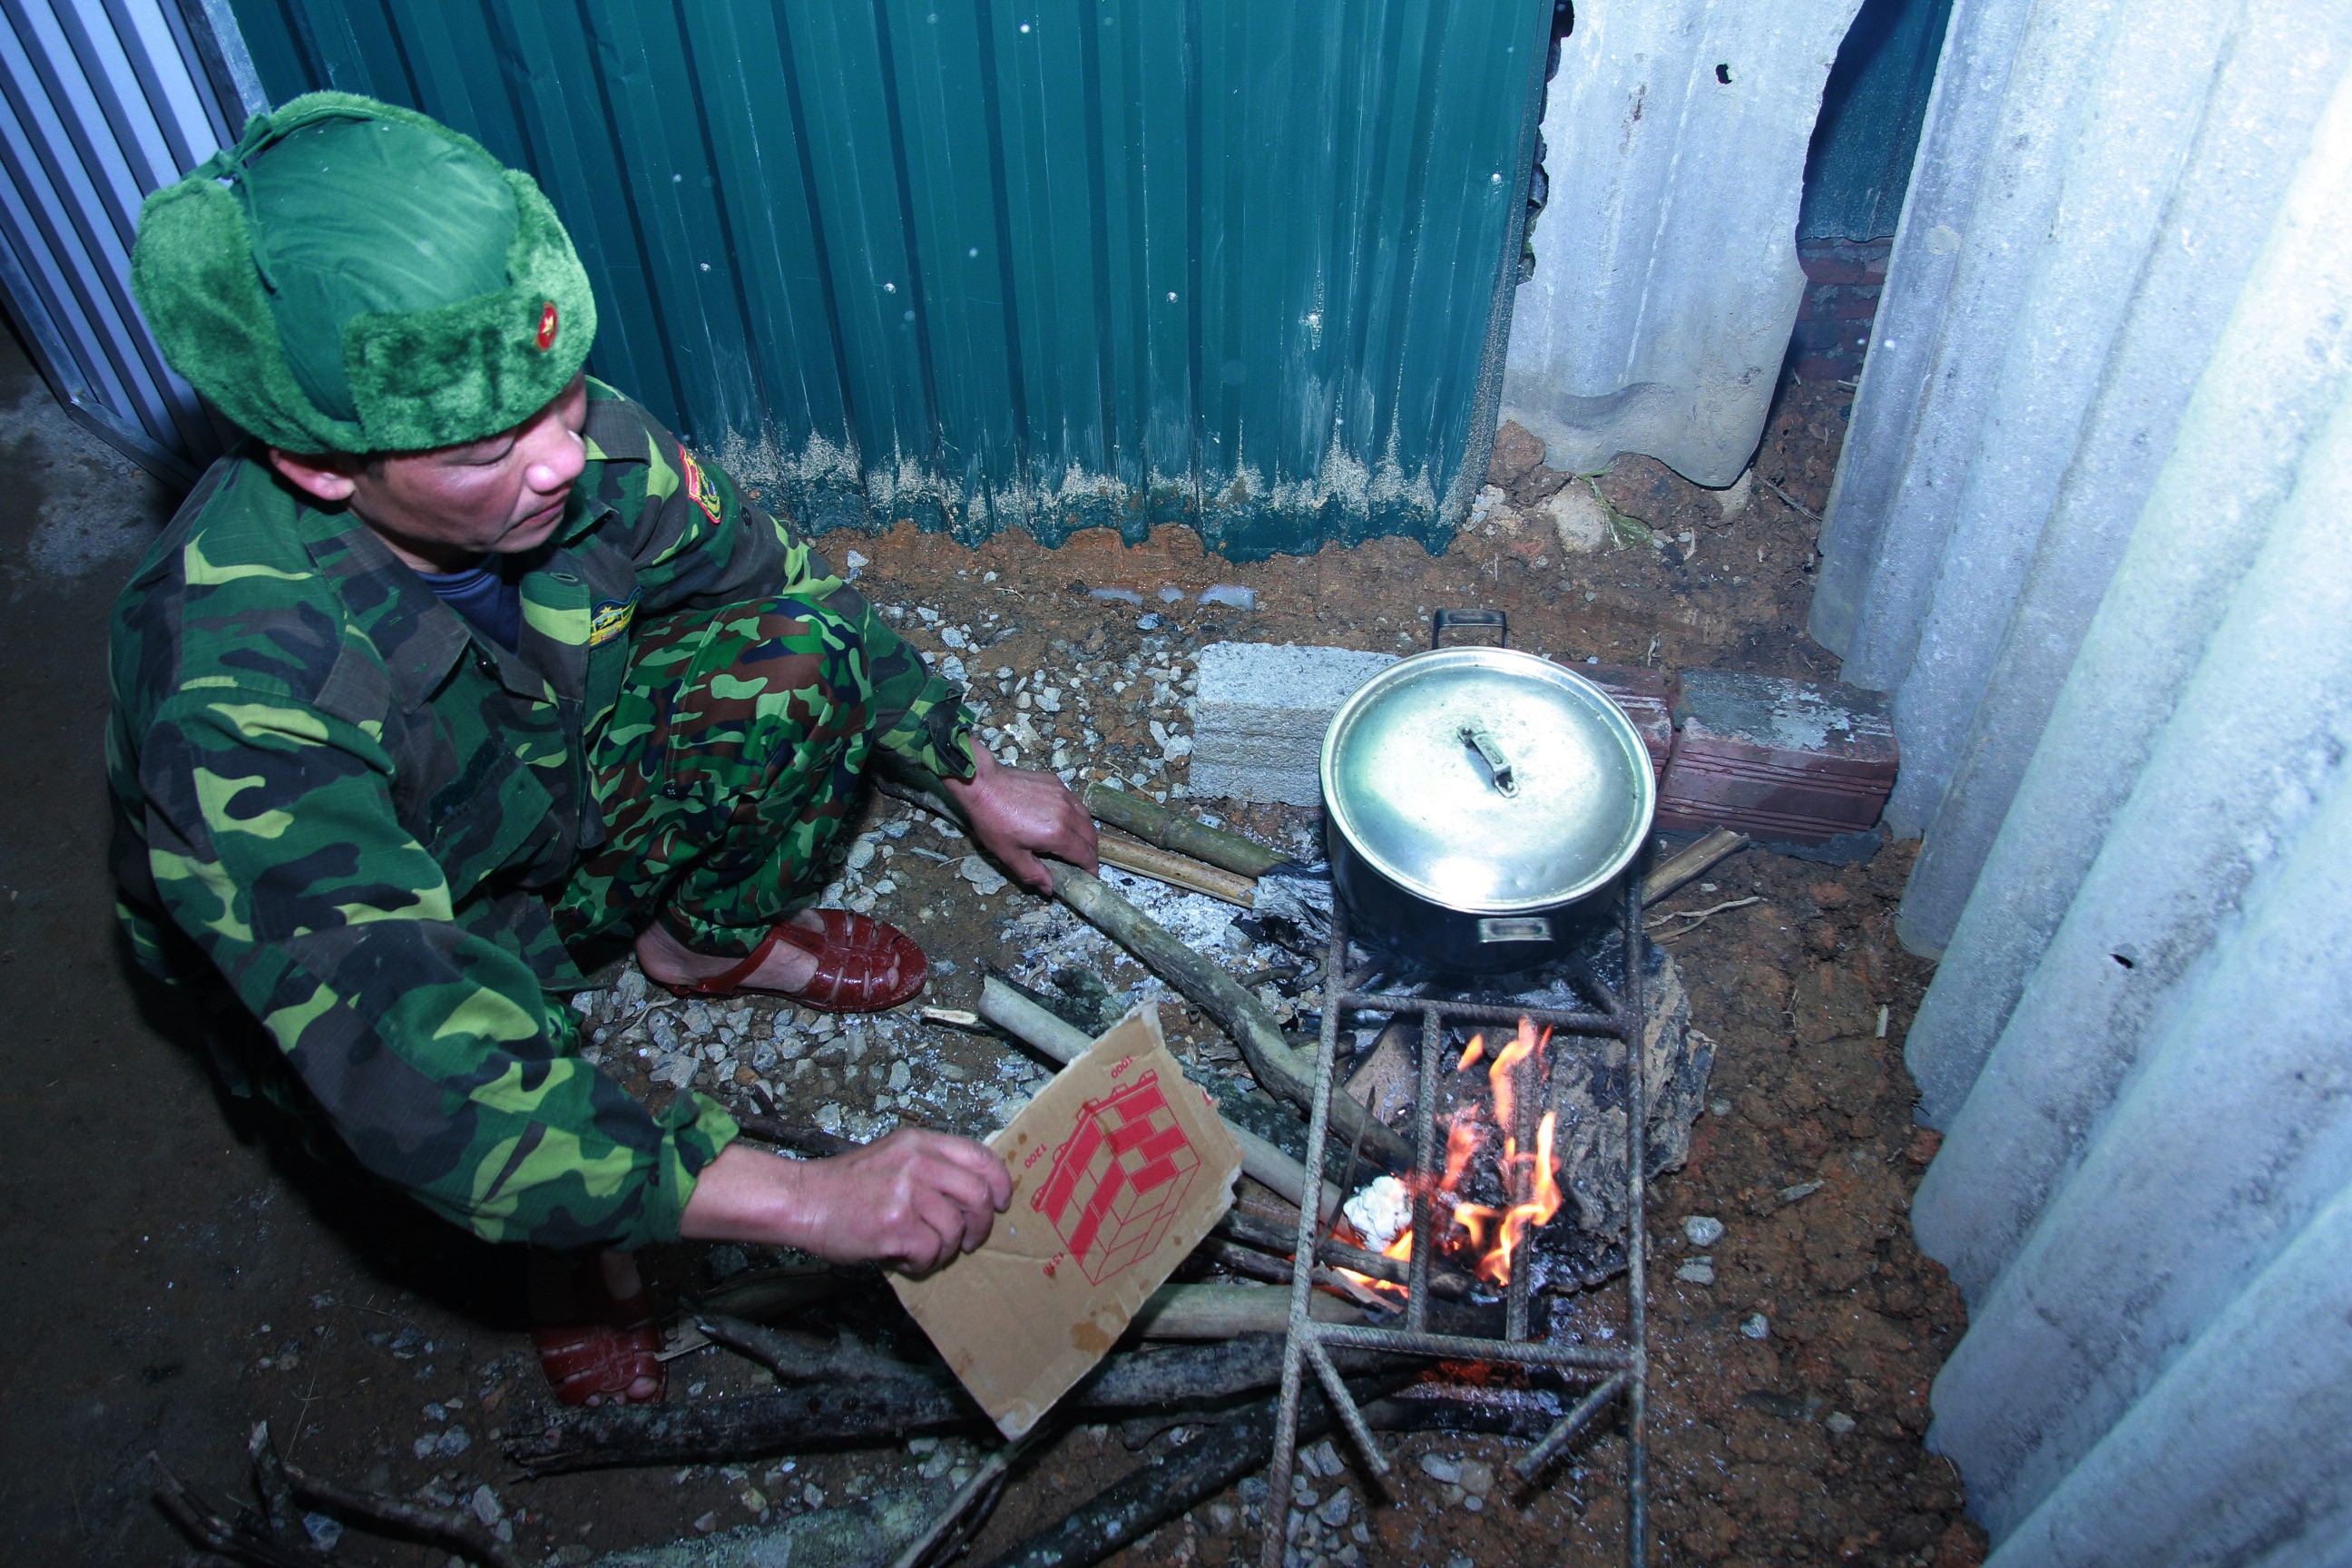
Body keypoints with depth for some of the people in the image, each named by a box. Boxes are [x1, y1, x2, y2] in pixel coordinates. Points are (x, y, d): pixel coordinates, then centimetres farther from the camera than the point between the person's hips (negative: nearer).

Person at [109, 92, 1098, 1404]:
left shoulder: (577, 444, -26)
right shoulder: (240, 699, -41)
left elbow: (784, 587, -6)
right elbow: (410, 1073, -47)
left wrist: (977, 775, -2)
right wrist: (804, 1198, -53)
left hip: (559, 797, 4)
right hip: (375, 931, -3)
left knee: (806, 653, -20)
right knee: (469, 1073, -37)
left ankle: (717, 939, 9)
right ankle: (582, 1252, 1)